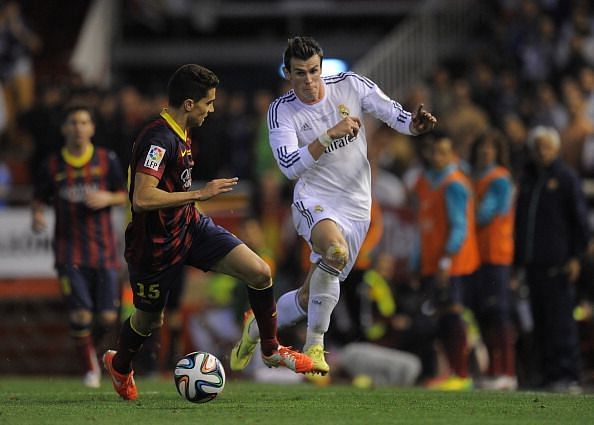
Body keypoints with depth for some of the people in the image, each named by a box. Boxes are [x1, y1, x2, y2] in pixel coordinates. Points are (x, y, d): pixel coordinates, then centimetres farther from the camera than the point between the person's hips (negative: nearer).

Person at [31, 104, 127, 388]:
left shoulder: (106, 160, 3)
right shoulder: (52, 166, 3)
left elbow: (125, 195, 10)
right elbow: (39, 198, 12)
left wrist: (108, 199, -12)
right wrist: (37, 215, -10)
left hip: (103, 250, 1)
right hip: (69, 250, -1)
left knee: (108, 318, -2)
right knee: (80, 315, -13)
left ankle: (92, 343, 32)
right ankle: (89, 368, 6)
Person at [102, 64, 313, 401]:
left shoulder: (181, 135, 5)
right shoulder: (158, 140, -27)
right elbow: (142, 198, -36)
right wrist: (200, 194, -31)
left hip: (191, 226, 8)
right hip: (157, 244, -8)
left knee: (260, 273, -7)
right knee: (150, 321, 13)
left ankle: (271, 351, 11)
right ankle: (119, 365, 46)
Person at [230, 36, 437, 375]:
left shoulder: (350, 85, -1)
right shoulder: (282, 111, -5)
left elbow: (393, 113, -4)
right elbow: (290, 166, -16)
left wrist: (415, 125, -27)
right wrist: (331, 134, -24)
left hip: (356, 208, 3)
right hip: (314, 202, -3)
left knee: (311, 299, 5)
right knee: (335, 250, -37)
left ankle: (256, 327, 35)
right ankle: (315, 345, -26)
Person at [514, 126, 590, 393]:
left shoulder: (567, 178, 1)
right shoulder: (527, 180, 17)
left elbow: (580, 220, -3)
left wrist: (576, 256, -11)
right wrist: (518, 259, 16)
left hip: (557, 263, -6)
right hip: (533, 264, 6)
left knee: (561, 319, -9)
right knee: (541, 323, 4)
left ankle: (568, 375, -10)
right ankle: (549, 375, 7)